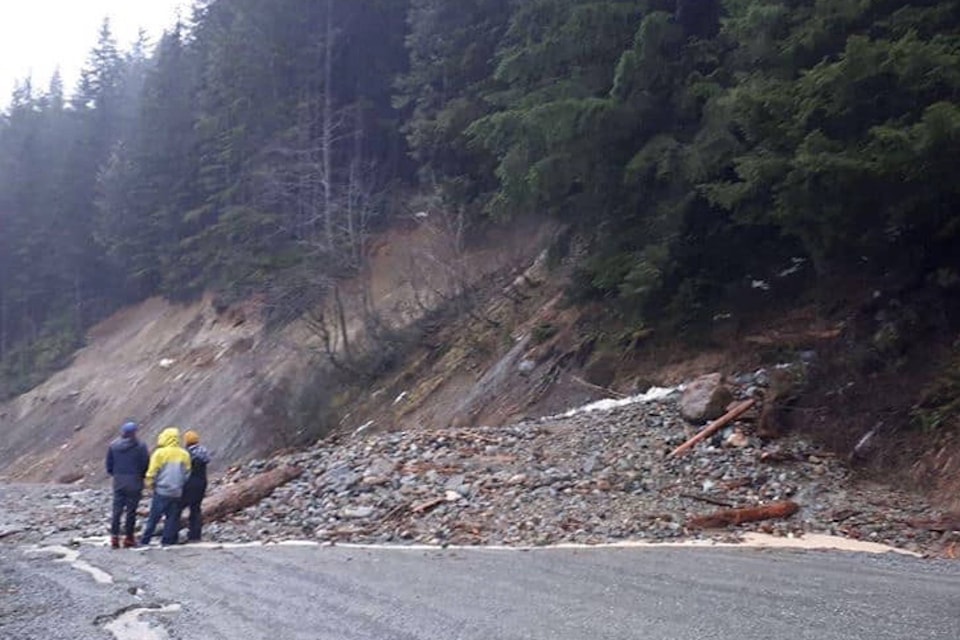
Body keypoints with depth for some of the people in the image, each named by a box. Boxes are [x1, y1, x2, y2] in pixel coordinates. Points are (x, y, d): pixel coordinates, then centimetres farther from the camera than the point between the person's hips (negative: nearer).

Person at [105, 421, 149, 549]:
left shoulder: (113, 446, 1)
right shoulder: (140, 447, -10)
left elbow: (109, 465, 5)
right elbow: (145, 465, -7)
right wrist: (142, 477, 11)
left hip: (118, 482, 3)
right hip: (134, 483, -3)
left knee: (117, 510, 8)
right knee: (131, 510, 4)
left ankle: (114, 537, 5)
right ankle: (128, 537, 7)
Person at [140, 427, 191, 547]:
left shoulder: (160, 453, -9)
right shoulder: (184, 454, 3)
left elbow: (152, 472, -7)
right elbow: (187, 473, 11)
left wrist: (149, 484, 8)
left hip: (161, 491, -3)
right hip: (177, 492, 3)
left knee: (154, 517, 2)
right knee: (172, 517, 9)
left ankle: (145, 540, 4)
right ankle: (167, 540, 9)